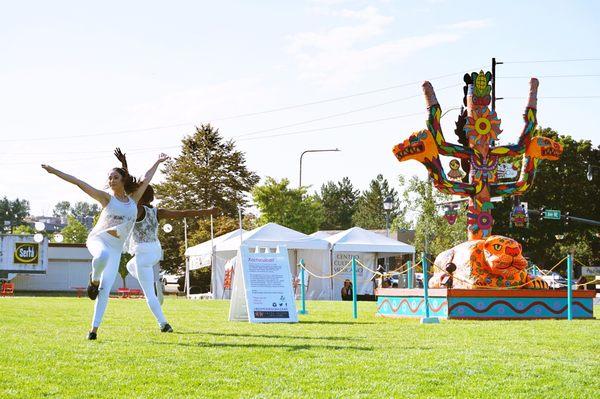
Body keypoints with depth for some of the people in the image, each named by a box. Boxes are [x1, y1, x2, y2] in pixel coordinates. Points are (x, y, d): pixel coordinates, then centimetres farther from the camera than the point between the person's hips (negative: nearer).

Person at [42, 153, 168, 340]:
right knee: (102, 256, -42)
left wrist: (157, 163, 36)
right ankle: (94, 280, -9)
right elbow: (79, 183, -2)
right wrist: (55, 172, -5)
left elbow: (146, 180, 26)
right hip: (97, 239, -3)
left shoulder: (133, 200, 11)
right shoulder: (107, 198, 2)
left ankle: (94, 329, -2)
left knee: (105, 290, -6)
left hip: (116, 248, 3)